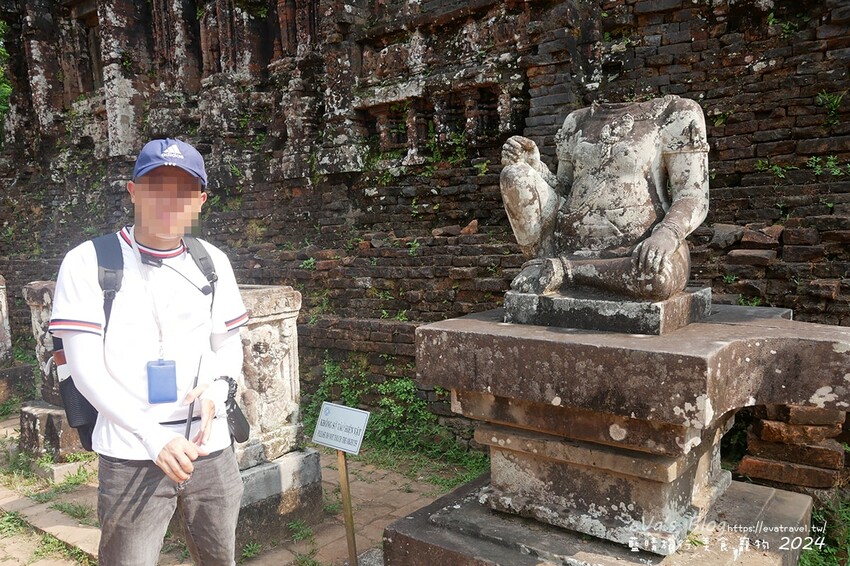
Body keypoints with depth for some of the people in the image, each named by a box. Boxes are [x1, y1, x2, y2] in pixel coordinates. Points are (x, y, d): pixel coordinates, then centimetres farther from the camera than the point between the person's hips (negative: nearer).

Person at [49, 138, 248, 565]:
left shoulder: (212, 262, 5)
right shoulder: (88, 262, -6)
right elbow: (85, 368, -10)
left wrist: (216, 388, -10)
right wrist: (154, 437, -18)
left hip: (211, 450, 4)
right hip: (131, 459, -3)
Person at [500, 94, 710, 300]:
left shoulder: (677, 112, 3)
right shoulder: (577, 121, 17)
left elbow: (694, 198, -5)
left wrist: (666, 236, -26)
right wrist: (531, 163, -1)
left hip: (638, 252, -3)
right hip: (572, 245, 4)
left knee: (660, 277, -39)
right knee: (514, 174, -12)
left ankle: (562, 270, -16)